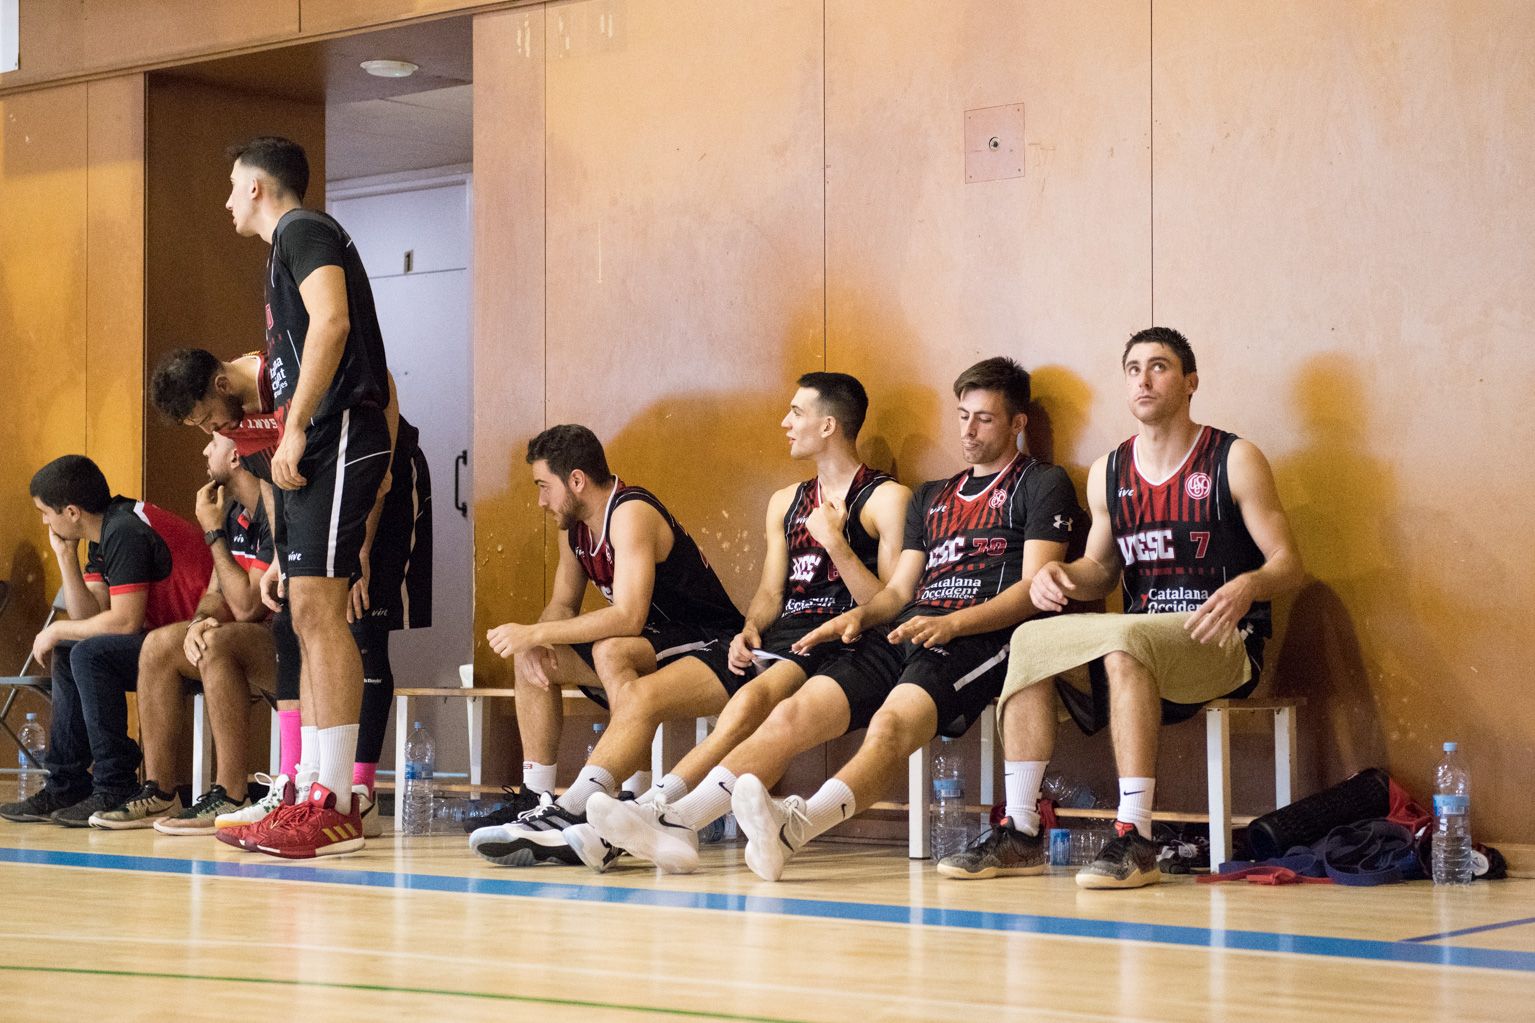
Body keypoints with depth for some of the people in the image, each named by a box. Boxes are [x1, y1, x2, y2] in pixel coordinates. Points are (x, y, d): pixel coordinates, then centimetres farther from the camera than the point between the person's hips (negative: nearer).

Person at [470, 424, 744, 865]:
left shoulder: (631, 514, -22)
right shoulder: (575, 525, 6)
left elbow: (628, 617, -33)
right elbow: (562, 606, 11)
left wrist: (534, 633, -30)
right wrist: (535, 641, -13)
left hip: (710, 647, -10)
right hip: (651, 646, 10)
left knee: (610, 651, -36)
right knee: (531, 658, -1)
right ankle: (544, 808, -4)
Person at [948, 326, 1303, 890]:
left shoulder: (1234, 460, -1)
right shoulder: (1108, 473, 13)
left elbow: (1288, 564, -4)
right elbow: (1102, 569, 21)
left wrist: (1248, 585, -27)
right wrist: (1059, 574, -2)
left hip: (1224, 645, -6)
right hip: (1140, 637, 6)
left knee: (1126, 641, -35)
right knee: (1030, 642, -16)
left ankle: (1134, 839, -38)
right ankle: (1019, 833, -15)